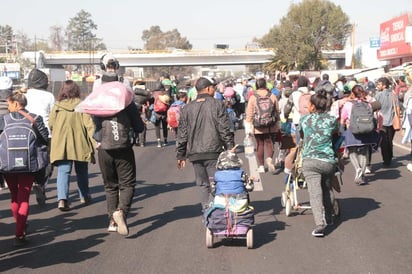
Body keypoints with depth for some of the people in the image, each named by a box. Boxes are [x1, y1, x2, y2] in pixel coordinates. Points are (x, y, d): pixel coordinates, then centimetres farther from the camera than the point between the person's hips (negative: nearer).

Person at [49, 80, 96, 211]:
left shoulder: (57, 106, -1)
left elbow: (51, 124, 5)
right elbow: (89, 125, -10)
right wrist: (94, 143, -7)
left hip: (61, 145, 0)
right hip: (80, 144, 0)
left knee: (63, 171, -1)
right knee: (81, 171, 17)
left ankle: (62, 199, -18)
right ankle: (84, 196, 32)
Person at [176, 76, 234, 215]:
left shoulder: (187, 108, 9)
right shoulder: (217, 105, -3)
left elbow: (182, 134, 10)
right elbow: (225, 130, -7)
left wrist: (180, 155, 15)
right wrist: (230, 149, -2)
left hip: (194, 153, 4)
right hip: (214, 152, -3)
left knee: (202, 184, 12)